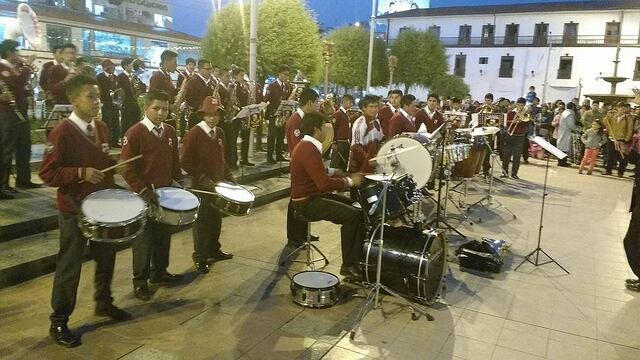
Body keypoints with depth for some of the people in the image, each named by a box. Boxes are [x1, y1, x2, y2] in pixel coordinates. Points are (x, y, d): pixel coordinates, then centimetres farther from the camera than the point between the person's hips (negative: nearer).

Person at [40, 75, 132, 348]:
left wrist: (114, 164, -1)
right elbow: (47, 173, -18)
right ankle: (58, 322, 21)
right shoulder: (62, 132, -18)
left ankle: (104, 303, 40)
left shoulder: (101, 127, 4)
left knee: (106, 257, 19)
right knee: (69, 266, 5)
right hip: (74, 209, -7)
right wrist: (80, 173, -28)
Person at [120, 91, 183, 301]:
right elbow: (126, 168, -16)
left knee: (163, 235, 17)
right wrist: (143, 190, -21)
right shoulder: (134, 133, -14)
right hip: (144, 195, -6)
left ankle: (159, 271, 34)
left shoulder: (170, 132, 4)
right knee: (143, 239, 6)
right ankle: (140, 281, 19)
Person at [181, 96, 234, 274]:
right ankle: (200, 258, 20)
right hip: (202, 186, -6)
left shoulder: (220, 133, 6)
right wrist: (203, 179, -20)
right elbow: (186, 163, -15)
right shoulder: (193, 133, -14)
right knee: (202, 222, 6)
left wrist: (228, 176, 7)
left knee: (216, 220, 17)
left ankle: (214, 250, 34)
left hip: (218, 184, 6)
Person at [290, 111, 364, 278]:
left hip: (311, 196, 11)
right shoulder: (309, 150, -23)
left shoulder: (306, 146, 10)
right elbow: (325, 184, -29)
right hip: (307, 202, -11)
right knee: (353, 215, -18)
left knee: (353, 205, 14)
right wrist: (349, 181, -18)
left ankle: (357, 256, 22)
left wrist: (334, 174, 3)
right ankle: (349, 265, -8)